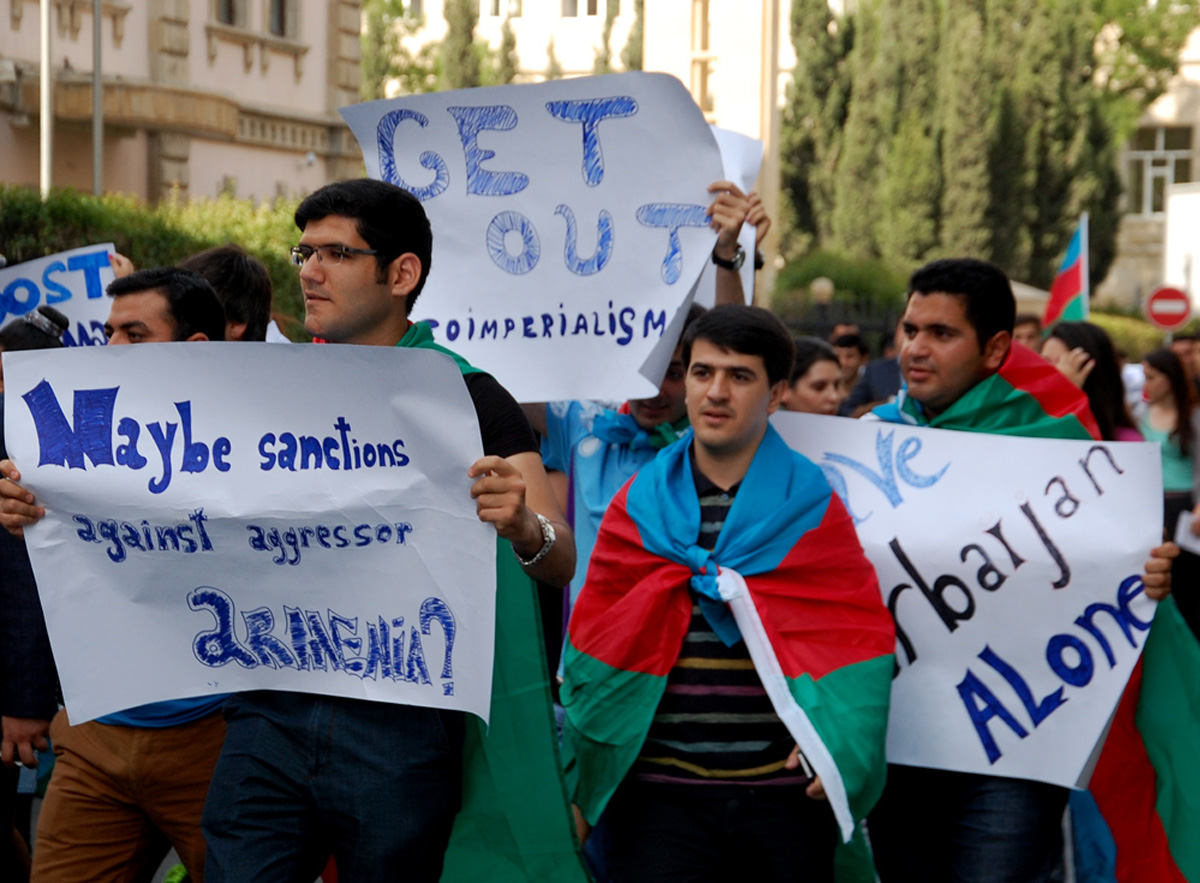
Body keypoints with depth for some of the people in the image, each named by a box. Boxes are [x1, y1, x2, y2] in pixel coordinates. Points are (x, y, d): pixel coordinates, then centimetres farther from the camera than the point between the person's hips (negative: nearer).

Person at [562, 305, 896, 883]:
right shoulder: (638, 505, 7)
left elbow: (862, 636, 0)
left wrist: (835, 745, -15)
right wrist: (578, 789, 5)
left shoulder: (811, 506, 4)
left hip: (786, 794, 0)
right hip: (659, 792, 1)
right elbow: (591, 650, 9)